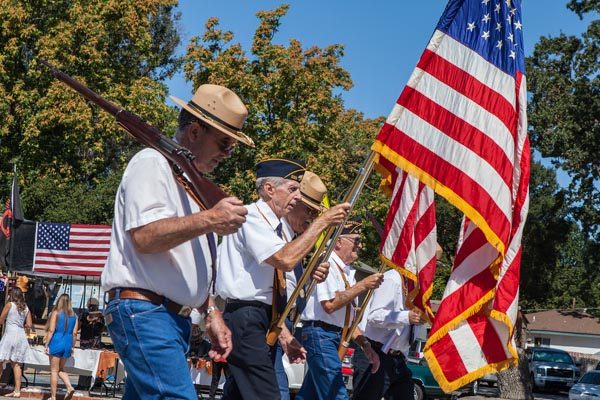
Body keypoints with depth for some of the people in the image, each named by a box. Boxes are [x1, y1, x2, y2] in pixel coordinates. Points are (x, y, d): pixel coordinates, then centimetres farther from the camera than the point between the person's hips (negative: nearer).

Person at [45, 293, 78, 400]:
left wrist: (47, 344, -7)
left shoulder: (56, 313, -5)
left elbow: (51, 330, -10)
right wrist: (73, 346, 15)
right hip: (67, 344, 4)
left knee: (54, 370, 3)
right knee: (61, 369, 19)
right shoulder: (74, 315, 7)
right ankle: (69, 388, -3)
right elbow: (74, 333, 7)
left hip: (56, 343, -4)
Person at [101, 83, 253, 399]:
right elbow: (144, 236, -20)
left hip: (175, 317, 10)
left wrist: (211, 313, 19)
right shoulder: (153, 163, -5)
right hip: (143, 311, -9)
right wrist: (209, 220, -24)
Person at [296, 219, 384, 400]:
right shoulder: (326, 263, -9)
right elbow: (329, 304, -22)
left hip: (334, 337, 9)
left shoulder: (347, 272, 15)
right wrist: (363, 285, -17)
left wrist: (366, 346, 14)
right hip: (321, 335, -9)